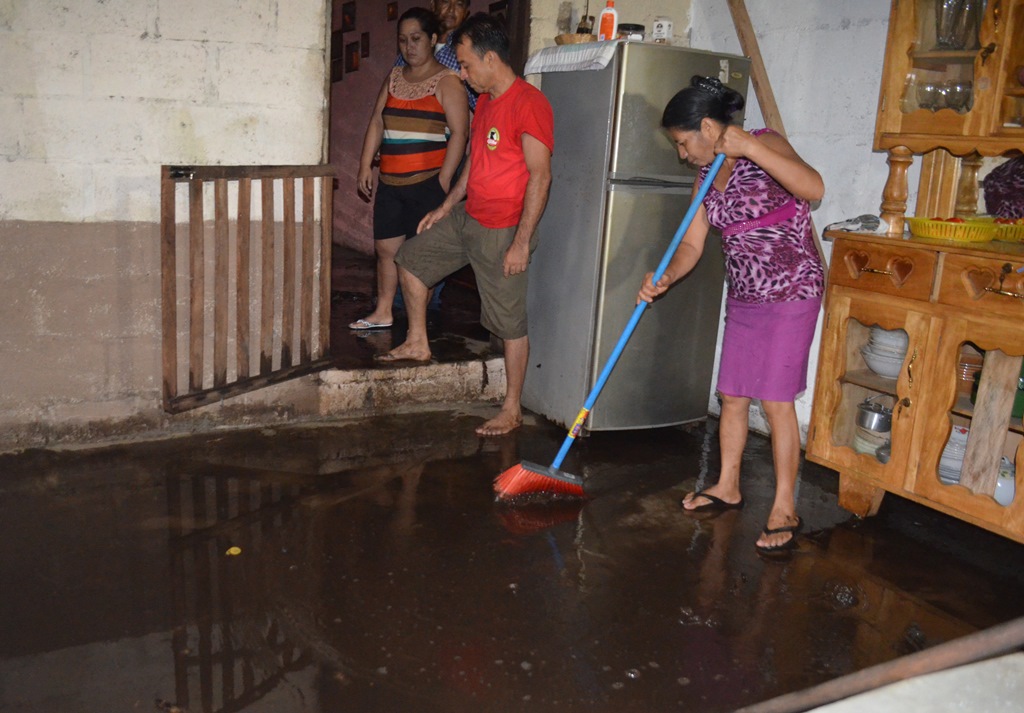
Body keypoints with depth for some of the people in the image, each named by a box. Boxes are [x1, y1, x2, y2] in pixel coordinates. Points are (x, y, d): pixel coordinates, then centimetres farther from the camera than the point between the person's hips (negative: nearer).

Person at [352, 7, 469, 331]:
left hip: (427, 182, -6)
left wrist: (444, 179, -17)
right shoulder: (394, 77, 15)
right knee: (385, 247, 11)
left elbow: (459, 132, -12)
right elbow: (377, 122, 16)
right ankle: (383, 313, 25)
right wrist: (366, 165, 8)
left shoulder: (446, 82, -5)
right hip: (390, 183, 7)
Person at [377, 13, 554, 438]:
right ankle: (417, 343, 32)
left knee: (510, 322, -1)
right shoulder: (485, 102, 11)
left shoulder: (529, 103, -18)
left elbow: (540, 176, -22)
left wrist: (521, 242, -24)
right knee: (411, 257, 18)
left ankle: (512, 410, 11)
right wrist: (445, 207, 22)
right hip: (467, 218, 9)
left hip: (503, 232, -9)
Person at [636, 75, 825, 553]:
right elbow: (692, 245, 3)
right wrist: (665, 279, -16)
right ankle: (727, 488, 30)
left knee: (776, 401, -6)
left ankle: (785, 510, 6)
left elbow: (813, 188, -30)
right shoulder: (707, 177, 8)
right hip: (744, 298, 8)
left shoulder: (764, 144, -12)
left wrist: (750, 148, -32)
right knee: (731, 396, 12)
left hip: (791, 294, -7)